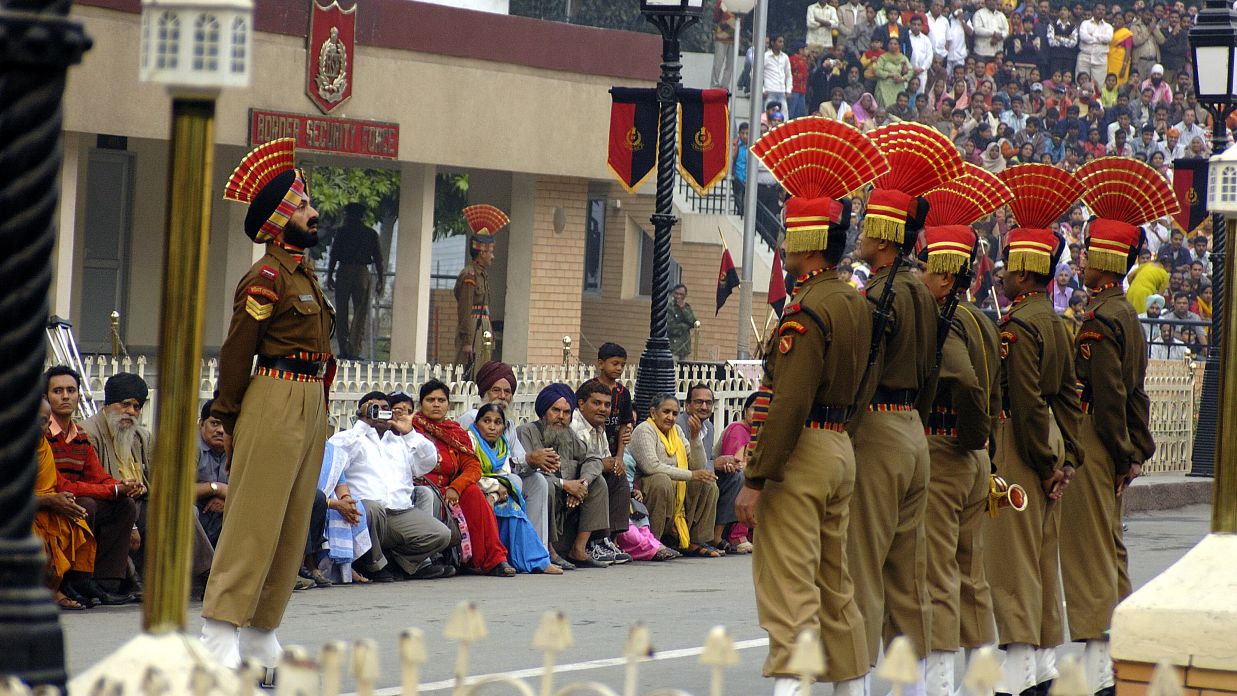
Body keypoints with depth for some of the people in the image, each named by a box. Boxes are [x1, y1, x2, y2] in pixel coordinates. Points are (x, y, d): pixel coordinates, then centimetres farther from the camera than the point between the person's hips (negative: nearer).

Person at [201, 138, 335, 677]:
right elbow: (236, 350, -12)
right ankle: (221, 634, -10)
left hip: (311, 406, 9)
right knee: (254, 519, -10)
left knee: (292, 525, 10)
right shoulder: (267, 278, -11)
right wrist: (229, 417, -8)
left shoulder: (303, 275, 17)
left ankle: (260, 634, 14)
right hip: (276, 403, -9)